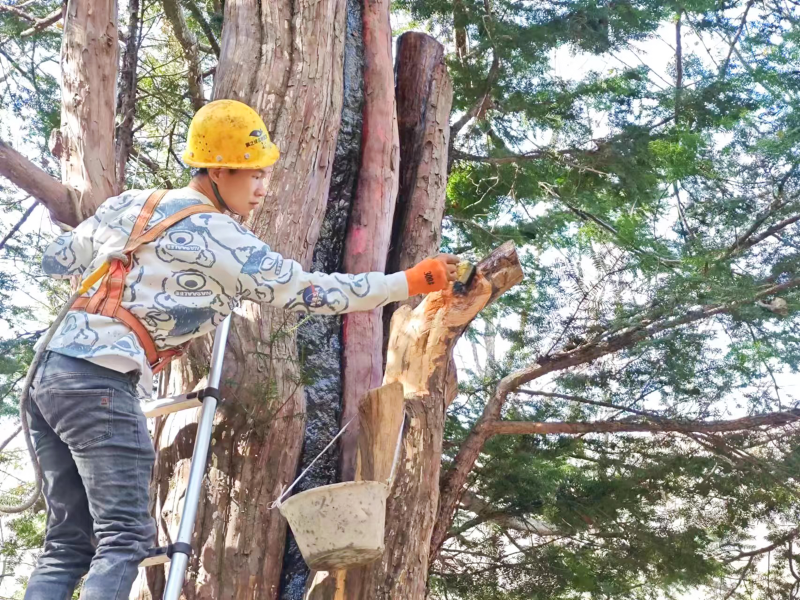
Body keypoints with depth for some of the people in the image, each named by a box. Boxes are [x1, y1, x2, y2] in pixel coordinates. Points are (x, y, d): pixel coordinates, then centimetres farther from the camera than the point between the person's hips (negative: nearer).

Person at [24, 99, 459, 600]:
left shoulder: (127, 205, 16)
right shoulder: (223, 241, -5)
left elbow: (56, 261, 26)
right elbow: (311, 292, -2)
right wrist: (412, 281, 3)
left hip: (48, 373, 8)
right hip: (100, 384, -8)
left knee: (69, 544, 10)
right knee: (125, 538, -9)